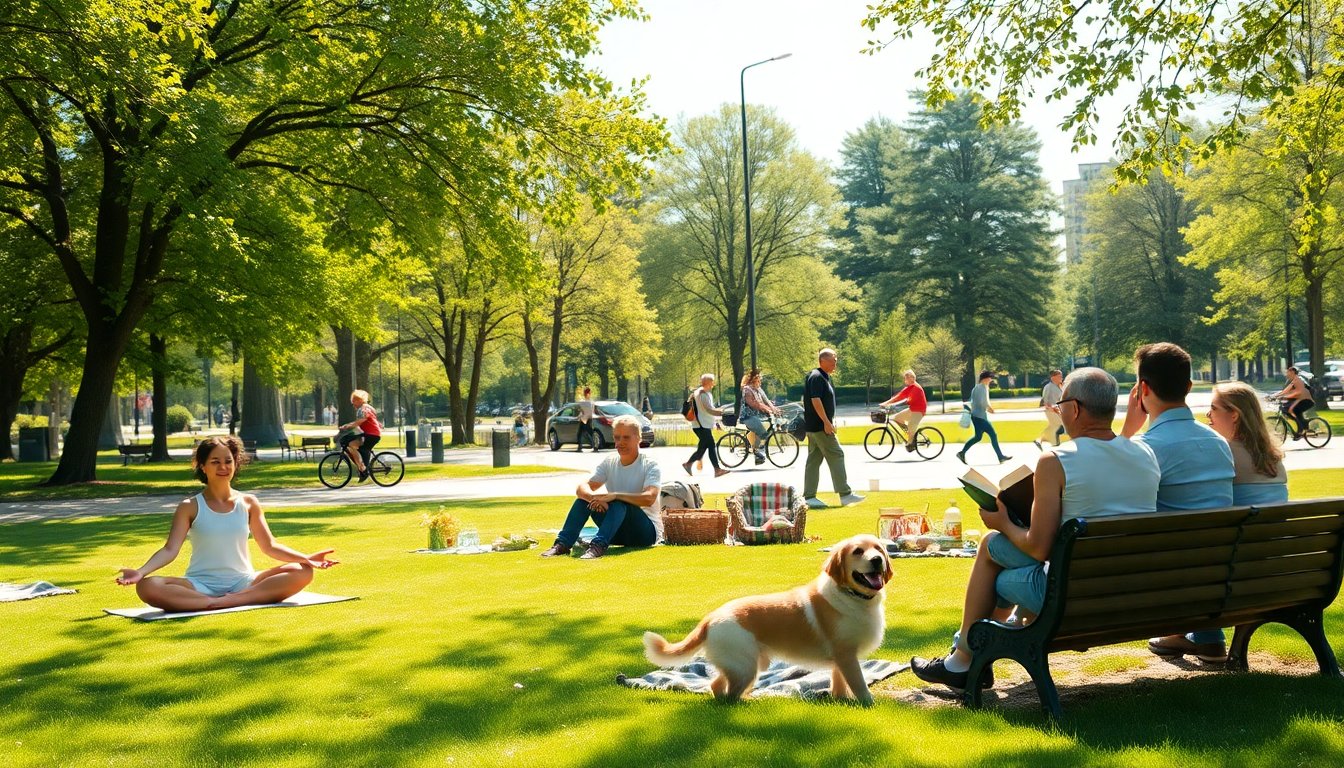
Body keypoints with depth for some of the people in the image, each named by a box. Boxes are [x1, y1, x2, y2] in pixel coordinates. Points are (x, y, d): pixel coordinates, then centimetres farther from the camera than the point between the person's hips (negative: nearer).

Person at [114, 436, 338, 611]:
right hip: (201, 585, -2)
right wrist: (140, 572, -26)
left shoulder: (248, 503, 8)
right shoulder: (190, 507, 2)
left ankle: (231, 600, -30)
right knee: (147, 587, -31)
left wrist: (306, 558, -8)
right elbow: (170, 550, -7)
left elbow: (269, 546, 7)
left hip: (242, 582, 3)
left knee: (302, 572, -21)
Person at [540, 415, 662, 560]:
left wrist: (615, 495, -37)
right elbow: (582, 487, -9)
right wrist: (593, 497, -33)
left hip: (648, 530, -5)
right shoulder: (609, 463, 5)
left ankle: (598, 546, -51)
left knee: (620, 503, -34)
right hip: (618, 533, 5)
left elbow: (649, 498, -28)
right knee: (584, 496, -13)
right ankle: (563, 544, -24)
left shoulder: (650, 465, -10)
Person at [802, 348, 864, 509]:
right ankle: (845, 494, -5)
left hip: (814, 427, 10)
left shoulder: (824, 377, 18)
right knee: (836, 455, -7)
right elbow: (815, 400, -22)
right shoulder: (816, 377, -14)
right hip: (819, 425, -10)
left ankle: (809, 496, 9)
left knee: (814, 459, 8)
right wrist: (826, 422, -23)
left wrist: (829, 421, 22)